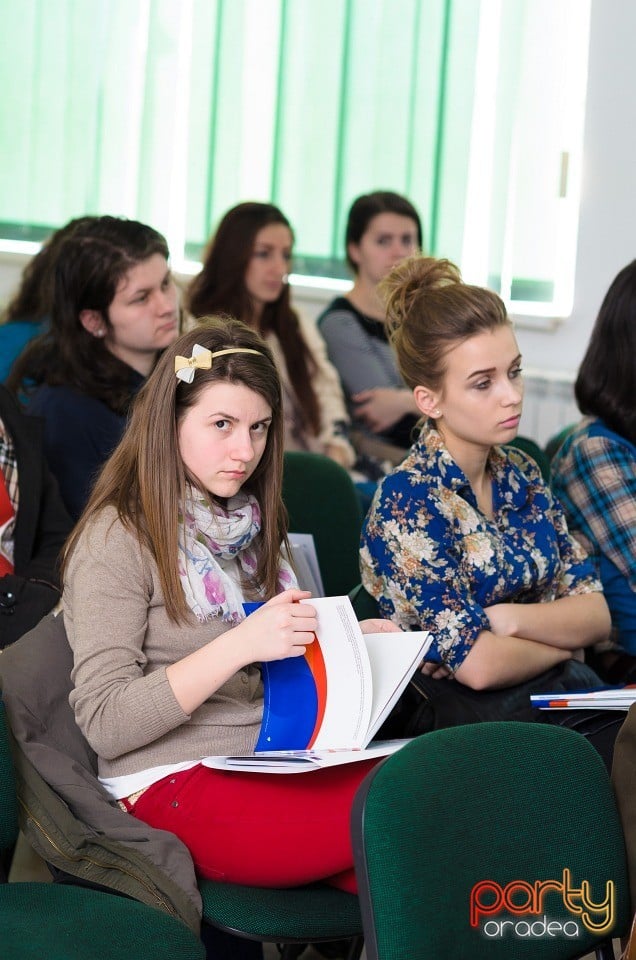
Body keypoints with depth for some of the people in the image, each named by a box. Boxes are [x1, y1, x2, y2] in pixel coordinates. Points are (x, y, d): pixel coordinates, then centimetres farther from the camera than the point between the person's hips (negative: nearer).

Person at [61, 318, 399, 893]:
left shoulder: (248, 524, 17)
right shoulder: (118, 539, -5)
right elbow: (104, 725, -13)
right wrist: (241, 644, -21)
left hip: (275, 765, 7)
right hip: (175, 783, -7)